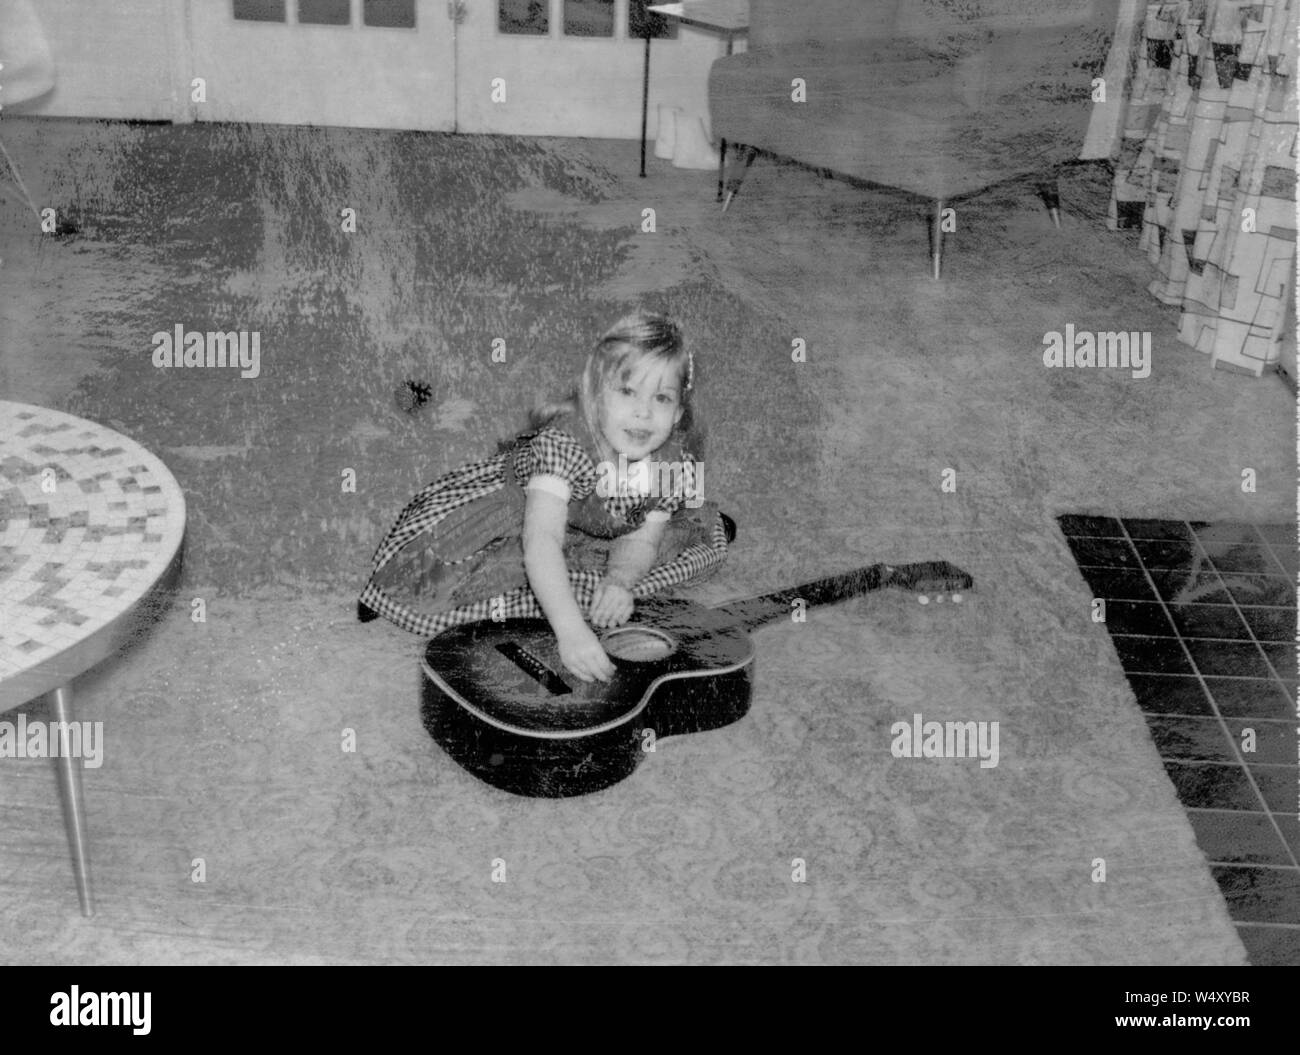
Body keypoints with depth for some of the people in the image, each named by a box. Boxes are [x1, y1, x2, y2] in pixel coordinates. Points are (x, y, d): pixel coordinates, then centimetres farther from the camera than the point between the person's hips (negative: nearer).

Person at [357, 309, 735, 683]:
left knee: (704, 528, 7)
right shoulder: (563, 444, -41)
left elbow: (640, 541, -11)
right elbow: (541, 540, -52)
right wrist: (570, 629, -65)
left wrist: (619, 581, -35)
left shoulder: (675, 462, -24)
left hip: (597, 530, 5)